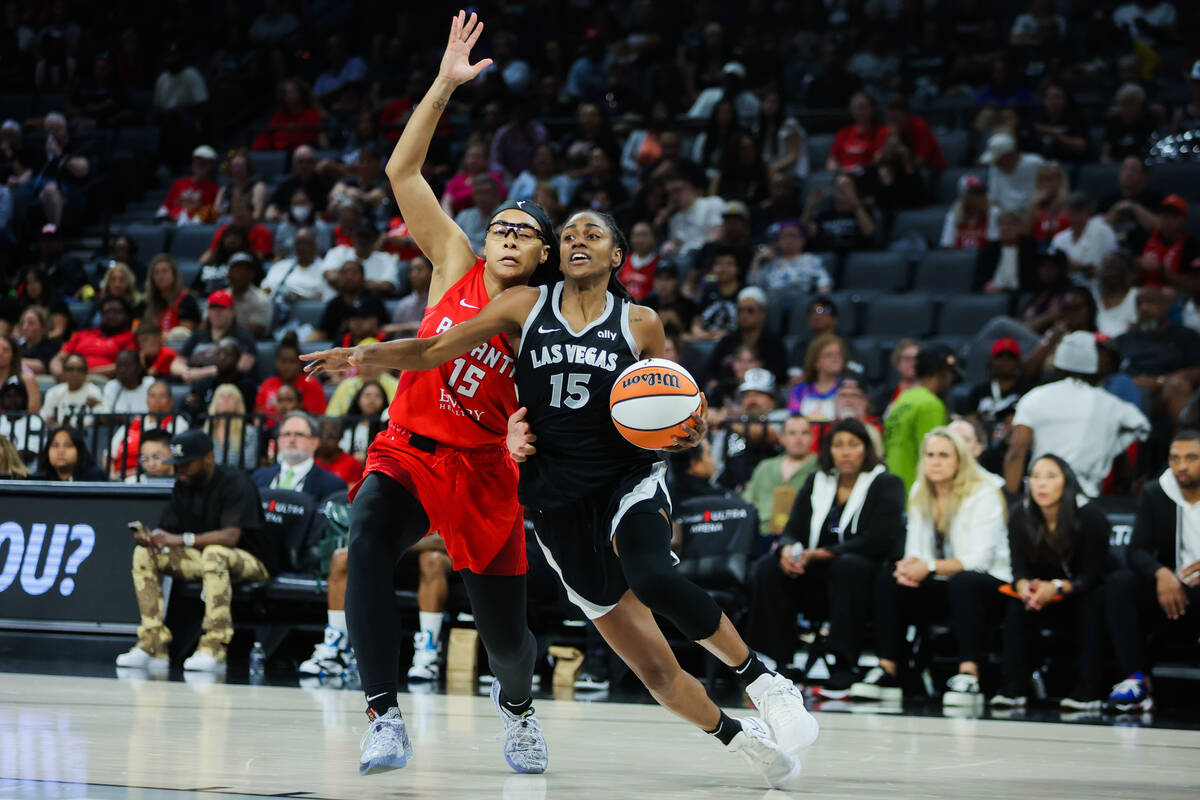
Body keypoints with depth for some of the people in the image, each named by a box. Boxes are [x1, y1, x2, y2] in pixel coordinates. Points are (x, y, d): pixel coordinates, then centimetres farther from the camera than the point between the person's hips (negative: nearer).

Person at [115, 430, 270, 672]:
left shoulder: (234, 482, -17)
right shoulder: (183, 486, 5)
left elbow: (231, 536, -30)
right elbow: (167, 530, 2)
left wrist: (181, 539, -37)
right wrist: (150, 537, -23)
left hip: (251, 563, -7)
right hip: (202, 559, 7)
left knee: (214, 553, -40)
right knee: (144, 554, -9)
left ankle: (213, 650, -43)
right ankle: (153, 647, -18)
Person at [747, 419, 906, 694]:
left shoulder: (886, 485, 0)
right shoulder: (815, 483, 15)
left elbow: (878, 541, -13)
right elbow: (793, 529, 9)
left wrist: (820, 554, -19)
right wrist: (788, 548, -18)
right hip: (816, 583, 5)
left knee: (848, 566, -38)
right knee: (767, 568, -20)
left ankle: (845, 666, -36)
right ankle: (773, 660, -23)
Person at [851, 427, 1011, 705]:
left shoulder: (983, 494, -10)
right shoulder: (919, 495, 10)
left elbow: (979, 559, -18)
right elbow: (916, 551, 7)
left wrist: (931, 567, -27)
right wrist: (911, 564, -18)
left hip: (989, 584, -6)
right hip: (942, 587, 6)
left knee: (963, 583, -39)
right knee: (888, 578, -18)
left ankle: (969, 675, -45)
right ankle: (888, 672, -23)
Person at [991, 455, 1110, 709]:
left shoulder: (1089, 515, -19)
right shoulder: (1021, 515, -7)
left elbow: (1091, 576, -21)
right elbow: (1019, 567, -9)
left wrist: (1057, 588, -39)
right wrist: (1024, 585, -35)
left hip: (1086, 595, -3)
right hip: (1047, 599, 3)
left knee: (1093, 601, -35)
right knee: (1017, 604, -25)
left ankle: (1088, 691, -36)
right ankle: (1013, 689, -29)